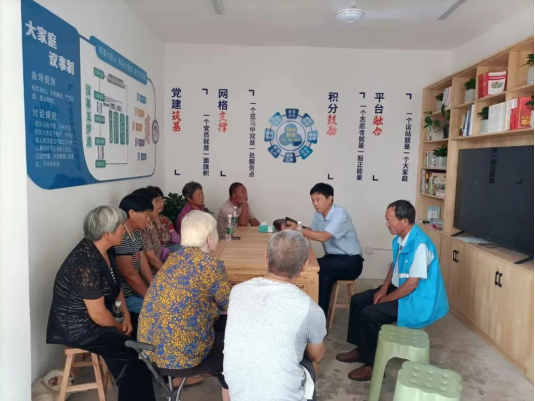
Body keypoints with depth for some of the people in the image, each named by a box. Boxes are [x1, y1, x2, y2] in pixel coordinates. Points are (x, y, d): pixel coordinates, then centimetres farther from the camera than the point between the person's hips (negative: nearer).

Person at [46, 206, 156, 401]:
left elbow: (115, 284, 11)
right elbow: (98, 315, -25)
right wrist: (120, 327, -8)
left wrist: (126, 314, -1)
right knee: (133, 349, -11)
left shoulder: (101, 251, -2)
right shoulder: (87, 263, -29)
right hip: (76, 327, -8)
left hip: (91, 318, 8)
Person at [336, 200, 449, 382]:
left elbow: (412, 284, -27)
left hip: (417, 300, -10)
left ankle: (372, 365, -4)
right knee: (358, 301, 6)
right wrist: (383, 289, 3)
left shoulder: (420, 244, -28)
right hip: (399, 288, 10)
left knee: (369, 314, -21)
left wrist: (386, 299, -16)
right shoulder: (400, 238, 0)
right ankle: (360, 349, 19)